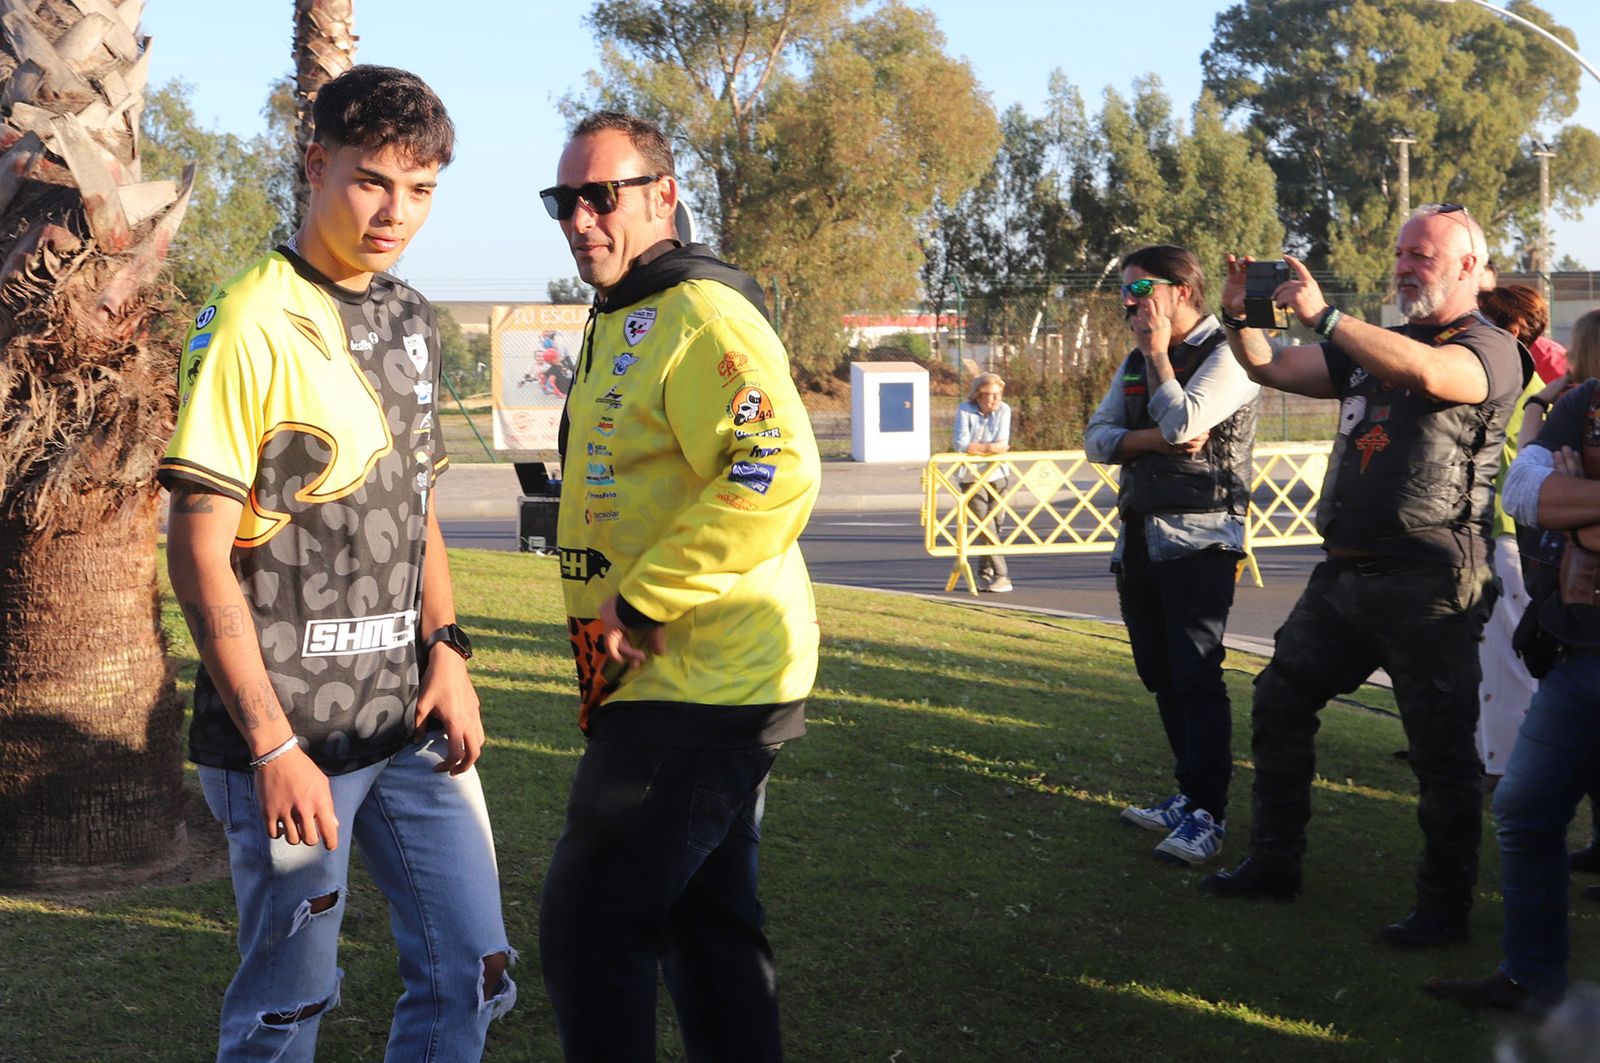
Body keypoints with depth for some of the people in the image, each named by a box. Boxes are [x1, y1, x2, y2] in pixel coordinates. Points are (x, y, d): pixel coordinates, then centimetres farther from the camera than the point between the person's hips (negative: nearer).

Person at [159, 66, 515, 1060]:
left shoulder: (413, 321, 11)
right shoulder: (253, 324, -13)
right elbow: (199, 548, -14)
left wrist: (445, 648, 6)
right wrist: (272, 746, -16)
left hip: (411, 721, 7)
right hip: (293, 733, -7)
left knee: (472, 973, 10)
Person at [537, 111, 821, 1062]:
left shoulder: (699, 314, -16)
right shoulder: (623, 322, 18)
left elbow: (777, 475, -29)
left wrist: (642, 599, -25)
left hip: (699, 688, -11)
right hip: (703, 685, 11)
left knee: (589, 930, -8)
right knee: (709, 923, 18)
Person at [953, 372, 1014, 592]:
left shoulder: (1003, 410, -4)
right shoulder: (965, 410, -10)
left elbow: (1002, 444, -13)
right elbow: (960, 444, -19)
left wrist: (975, 447, -22)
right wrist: (989, 447, -23)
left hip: (997, 474, 3)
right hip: (972, 477, -3)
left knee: (995, 522, 5)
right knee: (985, 524, -12)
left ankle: (985, 571, 25)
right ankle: (1001, 575, -15)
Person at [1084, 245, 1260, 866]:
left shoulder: (1225, 355, -9)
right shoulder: (1135, 362, 16)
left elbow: (1181, 423, -23)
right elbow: (1096, 438, 7)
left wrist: (1158, 353, -11)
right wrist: (1156, 439, -11)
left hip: (1199, 540, -8)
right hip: (1140, 536, 8)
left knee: (1195, 675, -12)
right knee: (1161, 676, 12)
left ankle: (1206, 814, -10)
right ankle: (1189, 796, 21)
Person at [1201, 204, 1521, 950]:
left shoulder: (1489, 349, -6)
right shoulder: (1372, 345, 18)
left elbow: (1426, 372, -29)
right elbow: (1272, 370, 17)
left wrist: (1322, 314, -31)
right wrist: (1239, 317, -3)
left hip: (1428, 587, -8)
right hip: (1345, 574, 8)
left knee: (1441, 751, -2)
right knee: (1279, 706, 12)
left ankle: (1444, 909, 8)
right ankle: (1274, 862, 24)